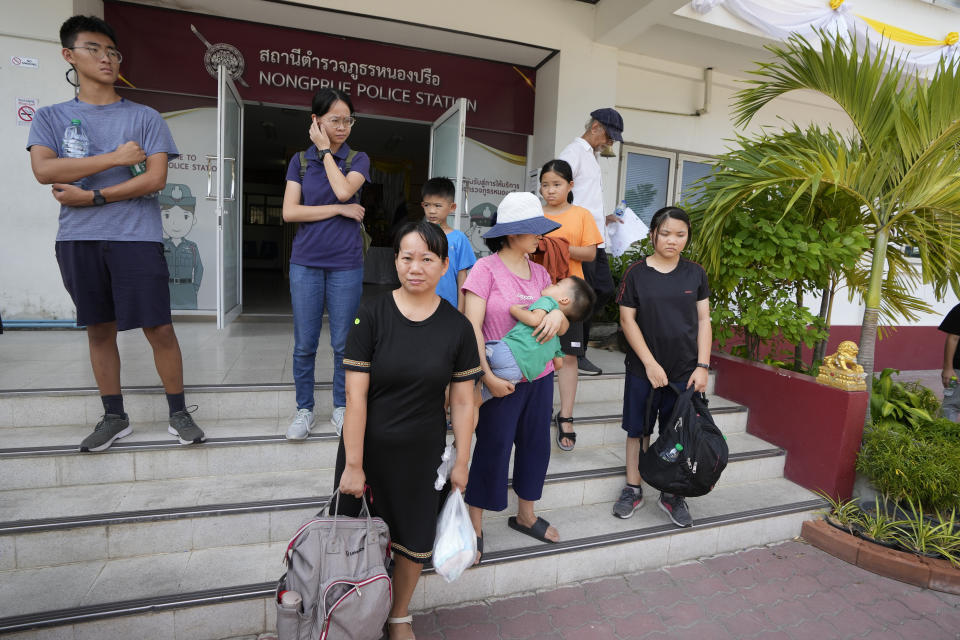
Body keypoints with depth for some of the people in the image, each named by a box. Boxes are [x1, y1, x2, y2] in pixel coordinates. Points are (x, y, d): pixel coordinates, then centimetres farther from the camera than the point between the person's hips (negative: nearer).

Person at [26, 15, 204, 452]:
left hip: (136, 237, -2)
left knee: (158, 328, -5)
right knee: (99, 329, 9)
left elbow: (155, 178, -5)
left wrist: (91, 195, -8)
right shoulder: (50, 117, 12)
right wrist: (114, 158, -11)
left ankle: (178, 413, 9)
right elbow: (43, 170, -5)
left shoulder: (145, 117, 6)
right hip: (78, 240, 3)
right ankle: (114, 417, 21)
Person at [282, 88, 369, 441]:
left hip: (346, 265, -1)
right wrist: (340, 210, -10)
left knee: (343, 344, 5)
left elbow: (344, 190, -16)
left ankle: (341, 408, 22)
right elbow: (290, 211, -4)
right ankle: (304, 409, 22)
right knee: (304, 345, 6)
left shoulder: (358, 159, 5)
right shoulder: (300, 160, 7)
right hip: (306, 262, 1)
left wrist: (326, 150, -5)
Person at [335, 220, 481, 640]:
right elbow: (355, 395, -12)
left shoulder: (457, 328, -7)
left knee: (413, 542, 16)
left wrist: (461, 463, 0)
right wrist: (353, 464, -12)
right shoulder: (372, 315, -12)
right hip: (367, 448, -1)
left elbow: (462, 403, -2)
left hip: (422, 455, 1)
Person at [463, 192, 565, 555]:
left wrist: (559, 313, -14)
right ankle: (473, 527, 24)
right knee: (492, 449, 4)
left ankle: (526, 515, 39)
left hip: (540, 376, 7)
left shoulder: (539, 272, 8)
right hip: (501, 379, -6)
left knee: (536, 444, 17)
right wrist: (488, 376, -20)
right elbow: (472, 326, -14)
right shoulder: (486, 268, -10)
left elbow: (560, 326, 10)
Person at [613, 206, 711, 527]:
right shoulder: (636, 273, -4)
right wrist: (650, 363, -11)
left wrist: (702, 366, -4)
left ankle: (672, 495, 27)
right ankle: (633, 489, 27)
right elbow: (628, 320, -5)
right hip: (643, 369, -2)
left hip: (685, 371, 2)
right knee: (638, 429, 10)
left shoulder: (695, 273, 4)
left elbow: (703, 320, 4)